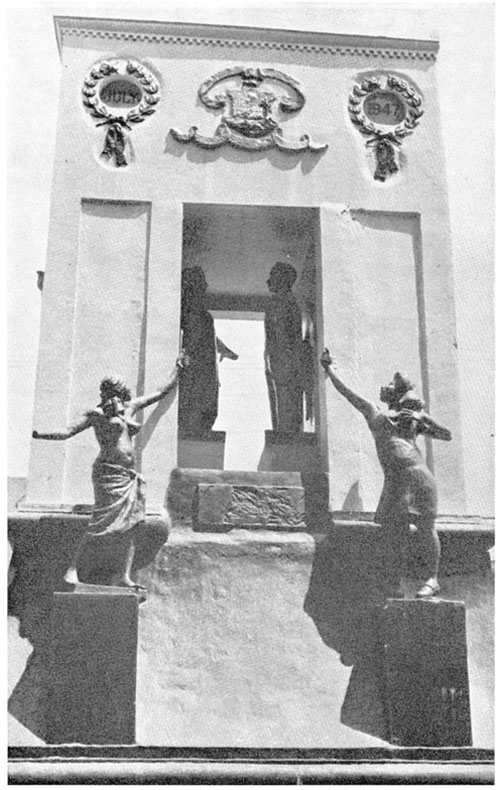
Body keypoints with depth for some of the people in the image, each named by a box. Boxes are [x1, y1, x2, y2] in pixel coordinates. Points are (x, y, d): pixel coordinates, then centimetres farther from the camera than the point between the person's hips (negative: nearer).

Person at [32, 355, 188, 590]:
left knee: (132, 526, 1)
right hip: (108, 472, -6)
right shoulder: (98, 414, 0)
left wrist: (178, 369, 30)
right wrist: (40, 435, -17)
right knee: (102, 525, -15)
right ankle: (72, 569, -10)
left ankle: (123, 576, 4)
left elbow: (161, 392, 25)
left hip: (129, 474, 7)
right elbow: (69, 431, -5)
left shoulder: (130, 407, 15)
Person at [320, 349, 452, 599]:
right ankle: (392, 587, 0)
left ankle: (432, 580, -4)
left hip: (414, 473, -4)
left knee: (425, 527, -8)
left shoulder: (414, 415, 16)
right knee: (390, 533, -2)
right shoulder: (374, 413, 26)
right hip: (393, 481, 4)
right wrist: (328, 367, 34)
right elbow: (345, 391, 30)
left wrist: (424, 422, 2)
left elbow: (447, 436, 14)